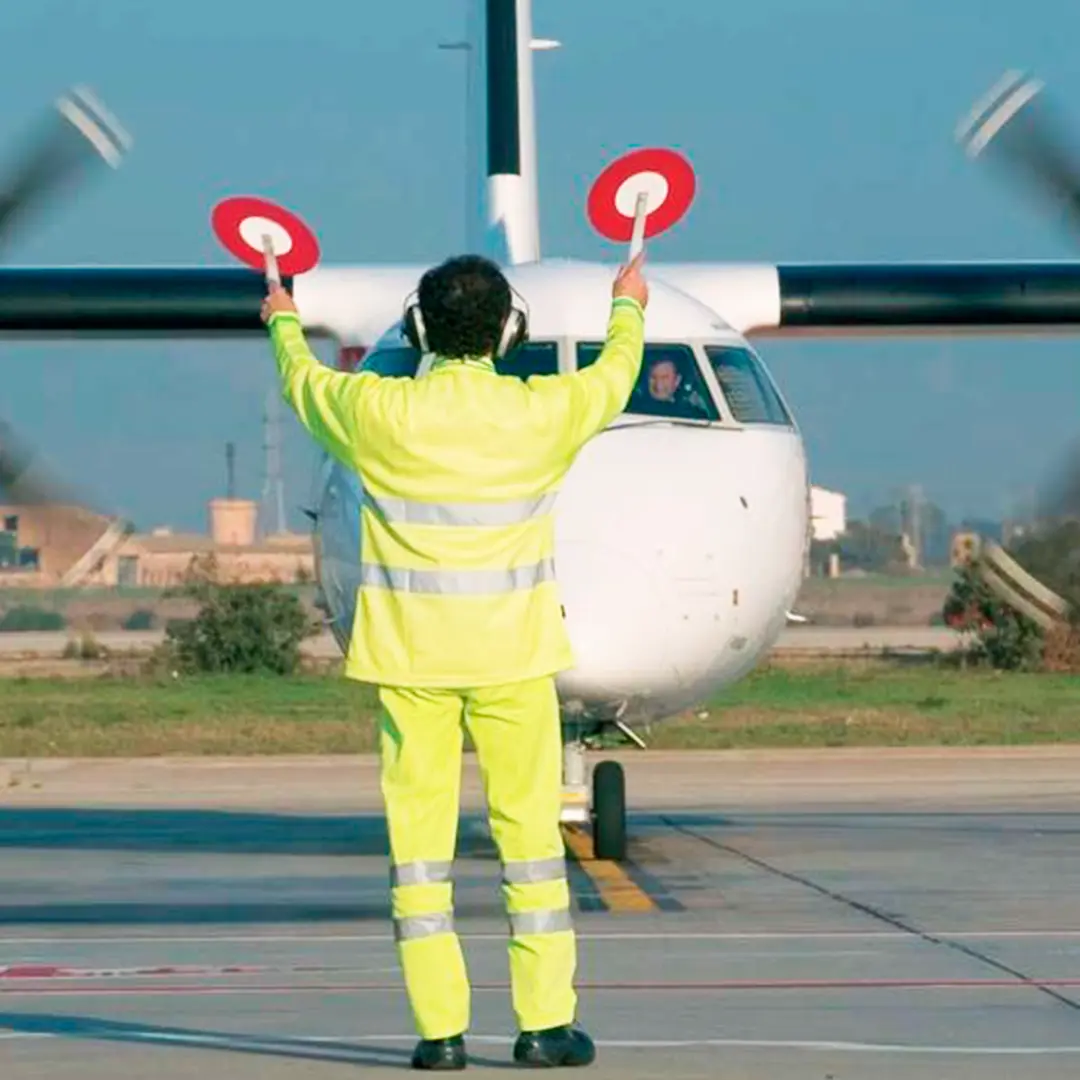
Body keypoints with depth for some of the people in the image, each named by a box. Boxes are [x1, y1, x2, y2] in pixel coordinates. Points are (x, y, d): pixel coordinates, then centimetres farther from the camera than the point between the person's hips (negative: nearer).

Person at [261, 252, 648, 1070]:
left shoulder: (379, 414, -7)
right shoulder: (540, 413, -6)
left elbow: (304, 381, 15)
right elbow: (614, 376, 17)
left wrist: (285, 322, 38)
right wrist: (628, 307, 39)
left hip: (408, 656, 0)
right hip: (512, 655, 0)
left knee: (418, 829, 4)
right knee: (530, 827, 5)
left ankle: (440, 1026, 3)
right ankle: (546, 1022, 6)